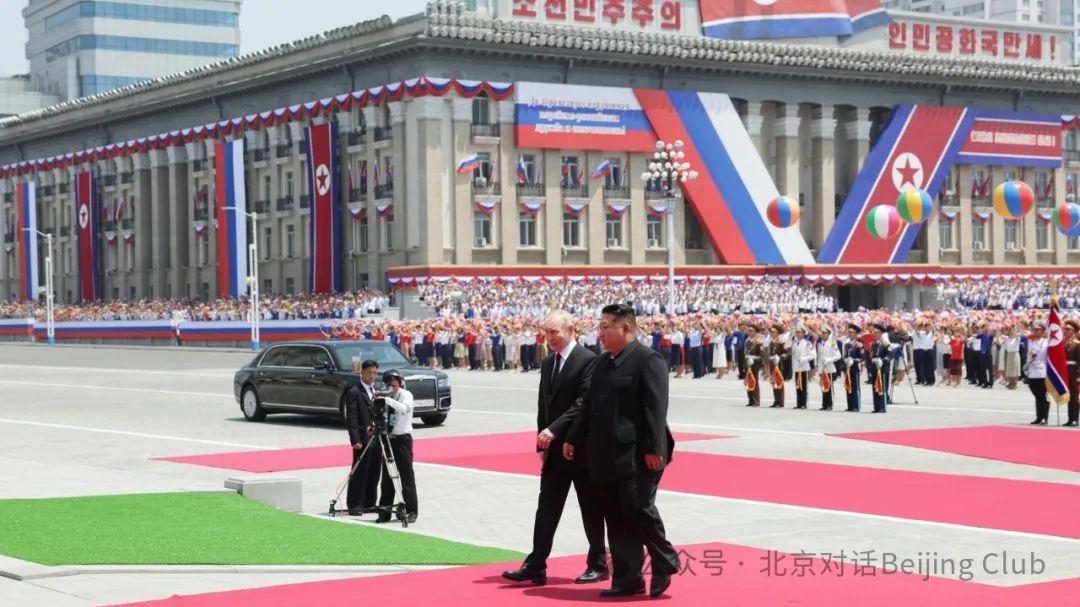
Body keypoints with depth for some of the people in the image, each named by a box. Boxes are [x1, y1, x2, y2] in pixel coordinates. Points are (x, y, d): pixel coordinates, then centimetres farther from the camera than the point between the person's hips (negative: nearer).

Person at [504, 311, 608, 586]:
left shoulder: (588, 360, -12)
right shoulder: (547, 364, 13)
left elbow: (584, 403, -20)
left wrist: (554, 429, -25)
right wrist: (542, 444, 10)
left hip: (581, 448, -7)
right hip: (554, 449, 7)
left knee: (591, 510, 4)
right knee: (546, 508, 4)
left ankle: (598, 565, 15)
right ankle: (536, 566, 4)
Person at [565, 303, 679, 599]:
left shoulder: (648, 360, -10)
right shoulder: (602, 362, 16)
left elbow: (656, 408, -16)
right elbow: (588, 405, 20)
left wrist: (653, 449, -21)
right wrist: (574, 439, 17)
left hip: (637, 456, -8)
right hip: (606, 457, 8)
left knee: (639, 509, -10)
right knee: (616, 519, 7)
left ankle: (665, 563, 13)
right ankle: (627, 579, 13)